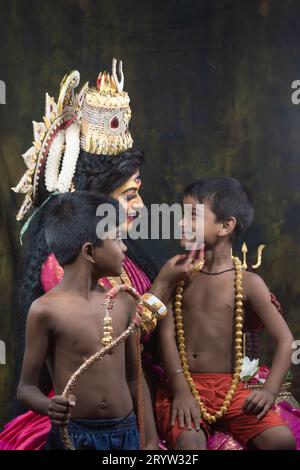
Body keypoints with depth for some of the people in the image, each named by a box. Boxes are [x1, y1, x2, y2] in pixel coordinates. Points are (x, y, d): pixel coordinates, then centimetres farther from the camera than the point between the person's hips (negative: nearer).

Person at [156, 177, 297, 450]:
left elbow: (285, 339, -2)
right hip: (183, 385, -1)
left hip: (229, 387, 1)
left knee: (282, 440, -19)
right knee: (189, 442, -32)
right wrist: (180, 390, -19)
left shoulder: (248, 282, -1)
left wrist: (270, 391, -16)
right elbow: (167, 334, -6)